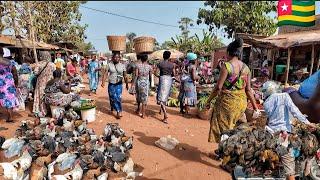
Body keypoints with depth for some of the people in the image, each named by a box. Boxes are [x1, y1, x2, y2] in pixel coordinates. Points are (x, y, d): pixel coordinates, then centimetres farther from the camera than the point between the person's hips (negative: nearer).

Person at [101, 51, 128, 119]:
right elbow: (105, 74, -5)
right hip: (111, 84, 1)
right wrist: (103, 82, -17)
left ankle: (119, 112, -5)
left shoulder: (122, 65, 0)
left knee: (118, 98, -10)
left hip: (119, 84, -1)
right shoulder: (109, 65, -1)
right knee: (112, 98, 10)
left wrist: (127, 84, 7)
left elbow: (125, 76, 5)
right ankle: (112, 107, 36)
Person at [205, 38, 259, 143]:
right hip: (242, 102, 6)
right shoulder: (245, 67, 4)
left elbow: (218, 87, -15)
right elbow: (248, 90, 5)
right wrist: (255, 106, 13)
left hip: (227, 101, -6)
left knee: (224, 128, 8)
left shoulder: (226, 65, -13)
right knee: (231, 126, 21)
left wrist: (209, 100, -5)